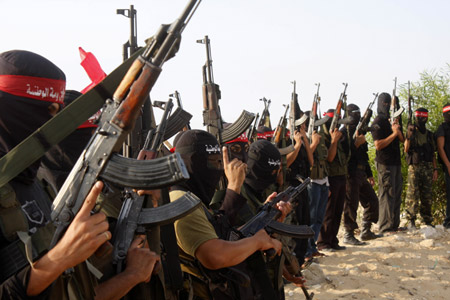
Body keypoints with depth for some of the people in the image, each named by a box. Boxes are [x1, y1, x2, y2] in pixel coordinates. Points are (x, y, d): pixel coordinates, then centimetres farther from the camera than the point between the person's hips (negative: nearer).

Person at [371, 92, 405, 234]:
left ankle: (394, 225, 20)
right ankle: (385, 228, -5)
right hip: (385, 163, -9)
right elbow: (378, 145, -16)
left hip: (395, 162, 9)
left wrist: (398, 129, -5)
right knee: (387, 195, -8)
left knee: (397, 195, 12)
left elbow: (402, 139, 13)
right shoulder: (378, 123, -8)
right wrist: (394, 134, -17)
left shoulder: (391, 120, 17)